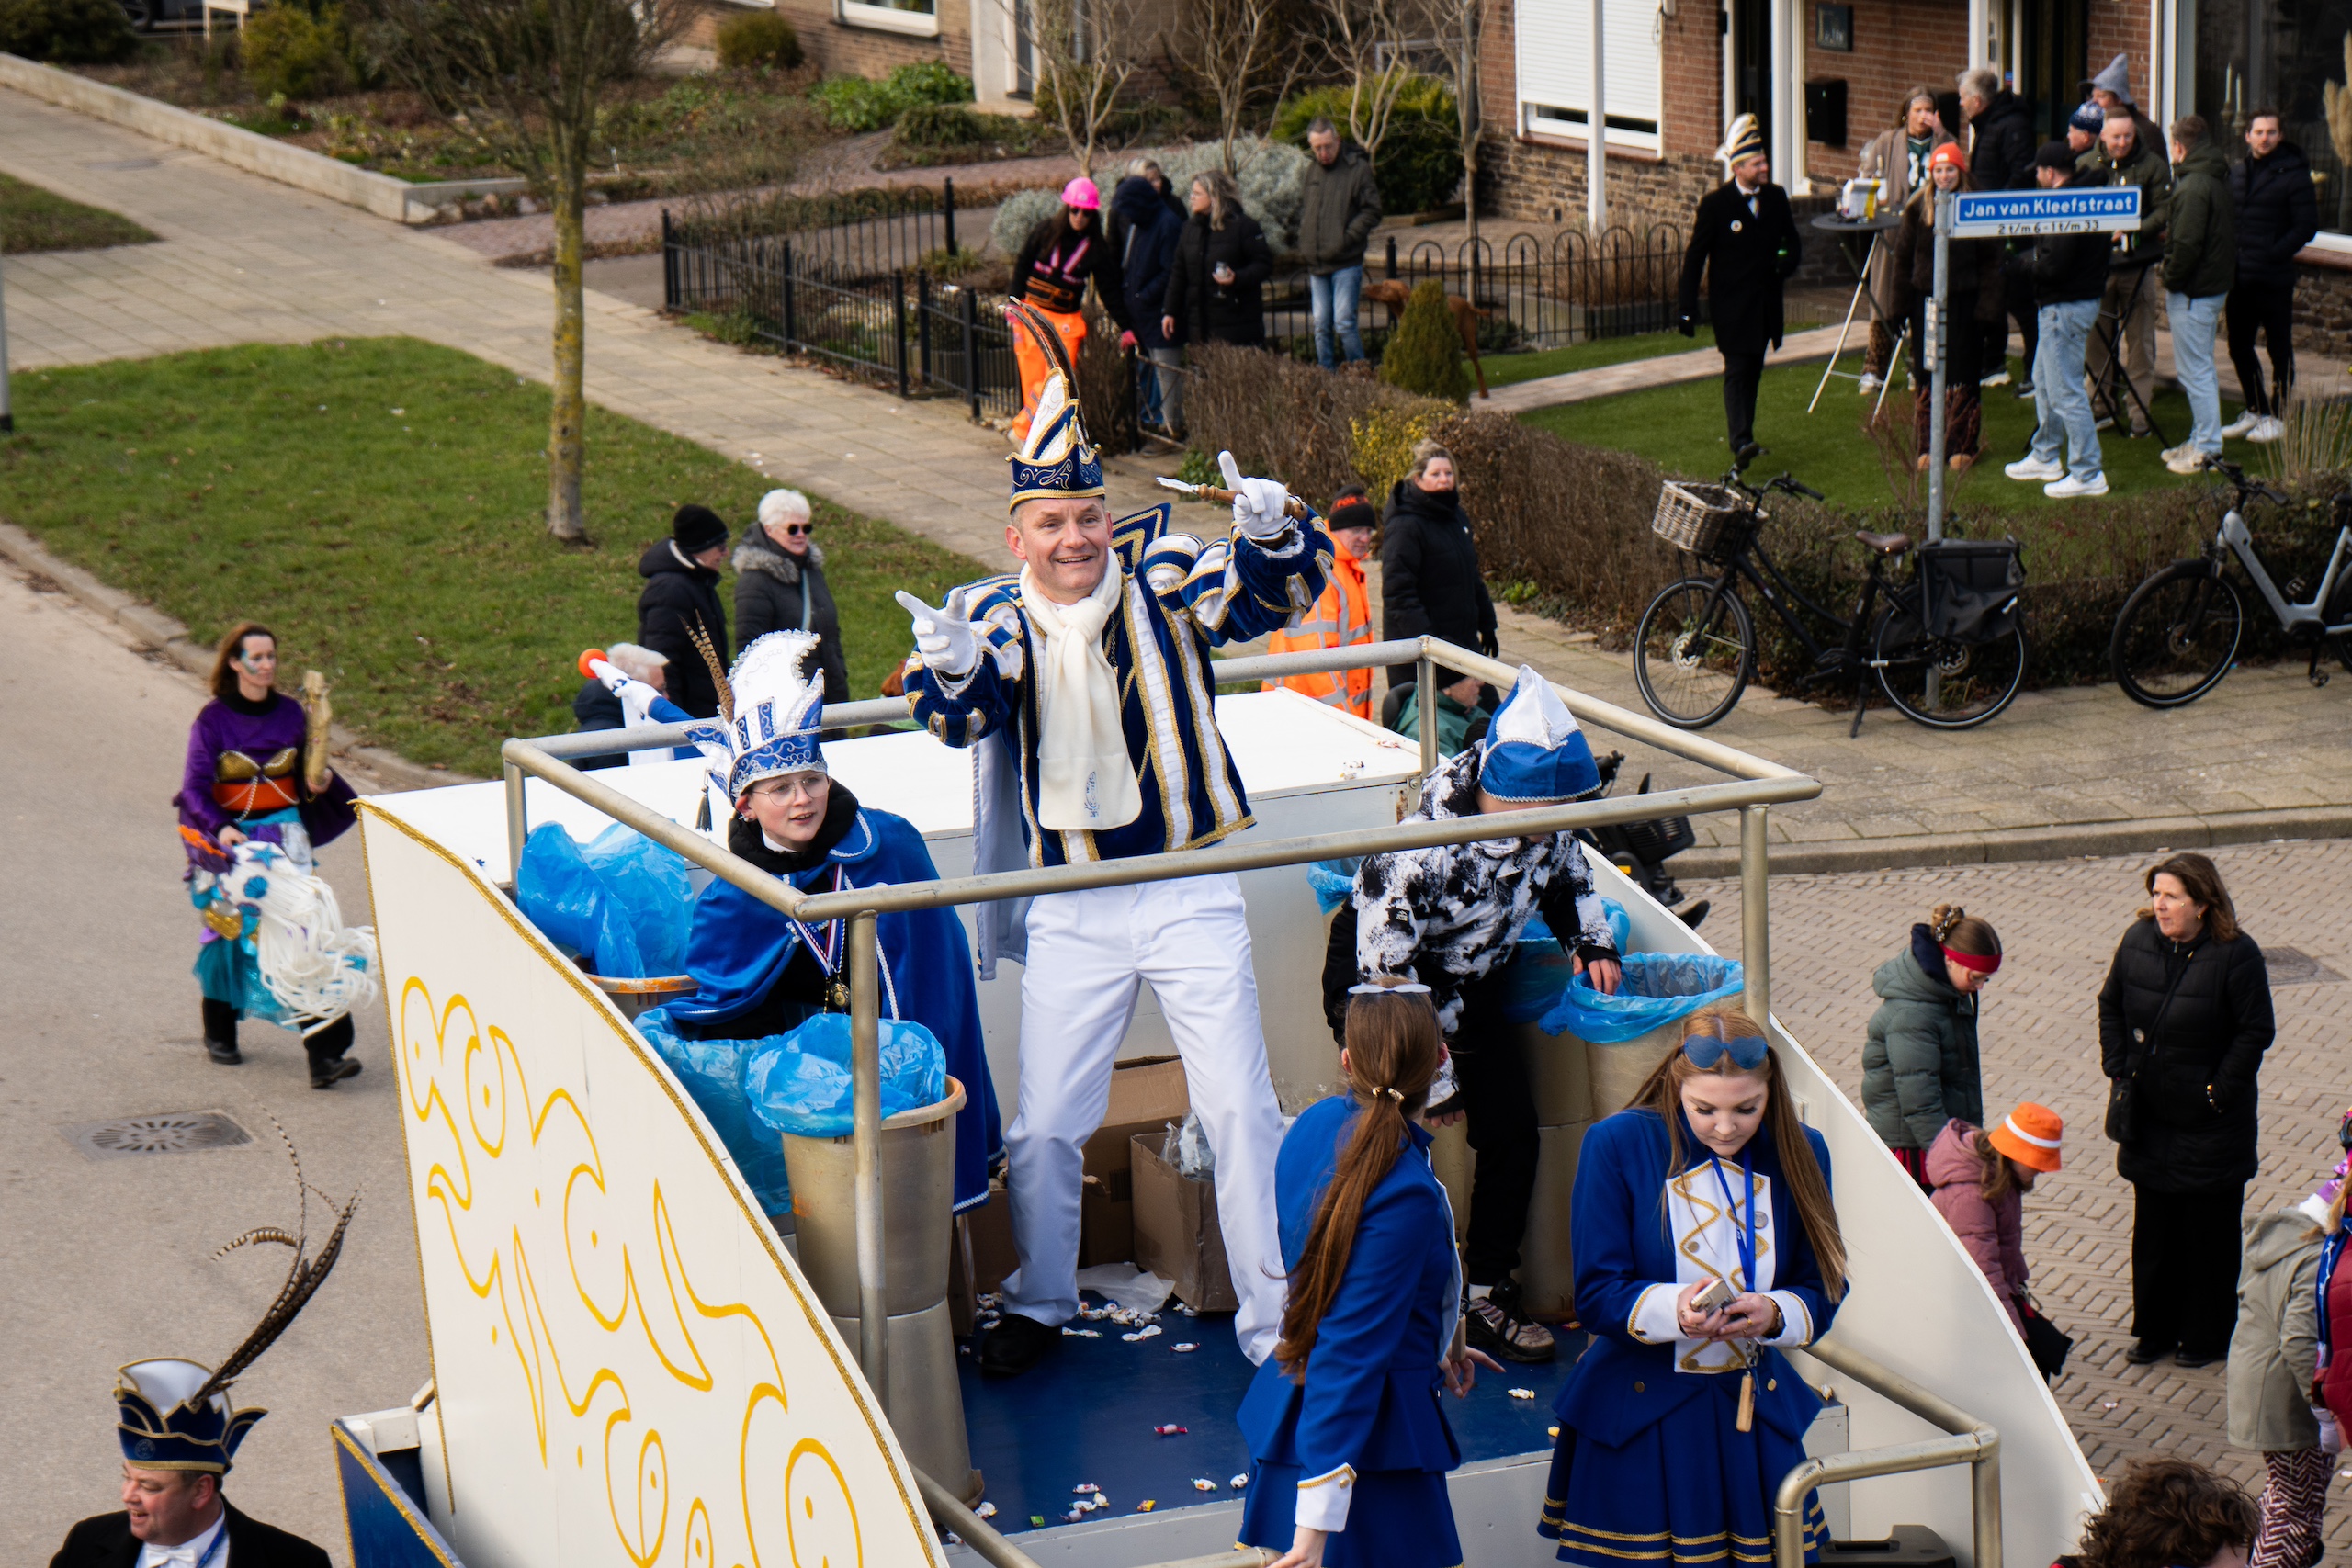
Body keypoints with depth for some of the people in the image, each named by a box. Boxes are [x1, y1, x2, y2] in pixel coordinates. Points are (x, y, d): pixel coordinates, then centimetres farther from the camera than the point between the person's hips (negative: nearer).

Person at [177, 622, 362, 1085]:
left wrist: (323, 779, -6)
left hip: (286, 834, 2)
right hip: (232, 838, -2)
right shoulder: (213, 720, -6)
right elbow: (195, 787, -10)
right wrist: (219, 828, -27)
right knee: (232, 929, 8)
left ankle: (324, 1053, -17)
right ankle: (219, 1034, 34)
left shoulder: (290, 713, 5)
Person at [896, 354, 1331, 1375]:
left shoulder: (1160, 577, -4)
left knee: (1243, 1112, -2)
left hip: (1190, 895, -1)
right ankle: (1039, 1306, 29)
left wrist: (1273, 530, -38)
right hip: (1070, 913, 1)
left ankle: (1275, 1322, 7)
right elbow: (959, 715, -18)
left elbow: (1275, 590, -15)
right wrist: (950, 670, -41)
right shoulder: (995, 617, -2)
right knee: (1043, 1128, 7)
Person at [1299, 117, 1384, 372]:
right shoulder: (1312, 171, 13)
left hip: (1346, 263, -6)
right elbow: (1302, 207, 24)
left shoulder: (1357, 168, -6)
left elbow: (1372, 212, -8)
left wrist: (1347, 238, -15)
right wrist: (1304, 243, 9)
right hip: (1316, 265, 6)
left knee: (1344, 323, -11)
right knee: (1321, 327, 8)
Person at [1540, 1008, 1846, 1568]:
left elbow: (1822, 1291, 2)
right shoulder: (1617, 1146, -9)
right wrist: (1672, 1309, -30)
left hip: (1756, 1414, 3)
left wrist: (1773, 1313, -21)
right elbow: (1596, 1293, -10)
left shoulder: (1798, 1154, 1)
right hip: (1638, 1419, -3)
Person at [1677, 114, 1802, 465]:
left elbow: (1793, 242, 18)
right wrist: (1686, 308, -9)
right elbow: (1695, 256, -6)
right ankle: (1740, 441, -23)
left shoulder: (1776, 198, 6)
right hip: (1731, 304, -5)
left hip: (1765, 302, 5)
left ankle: (1743, 435, 23)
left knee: (1753, 371, 12)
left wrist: (1787, 264, -7)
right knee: (1737, 370, -14)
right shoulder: (1715, 203, -9)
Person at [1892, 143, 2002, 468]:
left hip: (1964, 303, -2)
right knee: (1927, 377, 5)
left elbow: (1991, 261, -2)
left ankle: (1961, 446, 11)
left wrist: (1988, 308, -7)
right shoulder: (1918, 207, 3)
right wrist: (1901, 305, 3)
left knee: (1962, 378, 3)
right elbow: (1903, 257, 7)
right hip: (1926, 300, 2)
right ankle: (1928, 445, 12)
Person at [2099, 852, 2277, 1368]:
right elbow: (2111, 1006, 11)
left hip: (2209, 1122, -4)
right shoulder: (2138, 941, -2)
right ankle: (2155, 1327, 26)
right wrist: (2118, 1069, 2)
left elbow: (2255, 1032, -11)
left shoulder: (2235, 955, -16)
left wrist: (2219, 1091, -14)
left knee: (2209, 1231, 6)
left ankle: (2206, 1335, 20)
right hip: (2148, 1113, 4)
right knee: (2153, 1227, 13)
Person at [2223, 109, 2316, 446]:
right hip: (2240, 276, 6)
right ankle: (2255, 410, 24)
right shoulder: (2237, 171, 11)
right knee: (2239, 346, 12)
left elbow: (2307, 226, -11)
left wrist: (2274, 254, -17)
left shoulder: (2293, 174, -7)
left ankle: (2276, 416, 10)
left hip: (2274, 279, -6)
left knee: (2279, 349, 3)